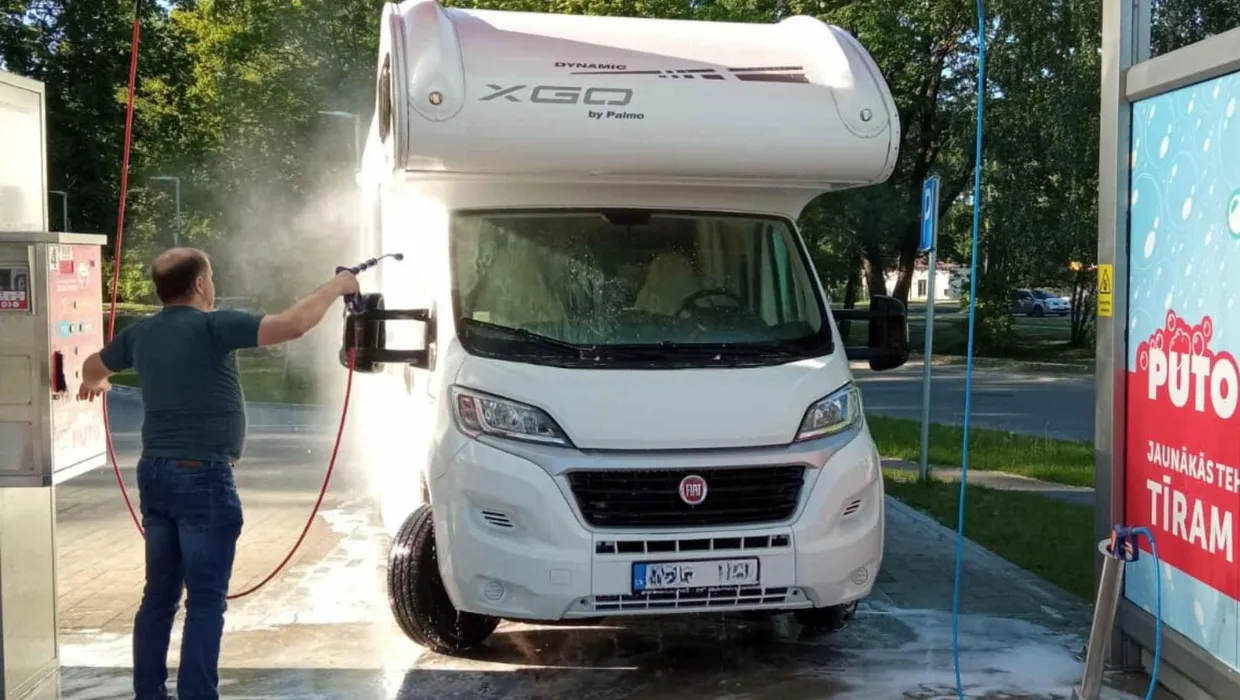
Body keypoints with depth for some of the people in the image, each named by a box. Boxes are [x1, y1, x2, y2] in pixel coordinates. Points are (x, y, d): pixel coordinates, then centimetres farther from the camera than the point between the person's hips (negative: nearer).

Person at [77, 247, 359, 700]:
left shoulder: (141, 334, 9)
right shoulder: (212, 326, -13)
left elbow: (93, 367, 30)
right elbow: (292, 325, -23)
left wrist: (94, 384, 54)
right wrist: (336, 287, -8)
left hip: (154, 473, 8)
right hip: (202, 477, -7)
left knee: (160, 593, 15)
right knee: (205, 598, -1)